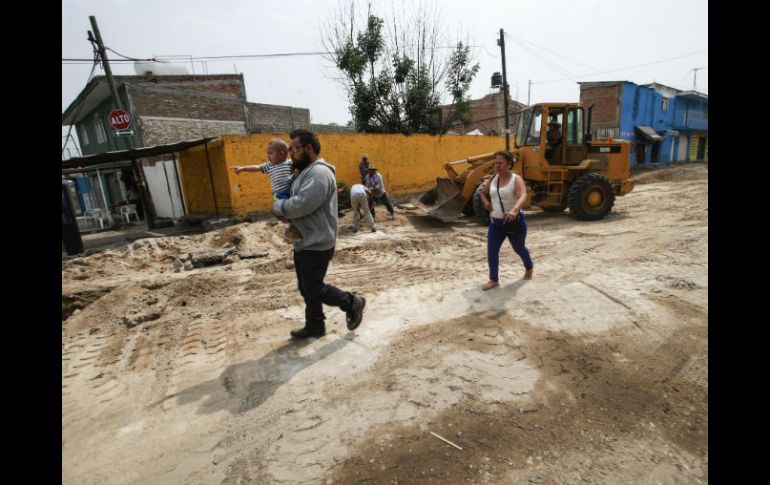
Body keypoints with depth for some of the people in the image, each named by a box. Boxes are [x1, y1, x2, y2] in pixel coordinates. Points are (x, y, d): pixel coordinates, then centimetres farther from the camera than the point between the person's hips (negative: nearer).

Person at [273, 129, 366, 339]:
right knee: (306, 289, 16)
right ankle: (315, 326, 31)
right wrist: (288, 220, 1)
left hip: (316, 246, -10)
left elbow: (300, 205, -28)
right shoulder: (307, 172, 14)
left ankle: (352, 303, 20)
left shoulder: (319, 172, -20)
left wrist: (277, 205, -11)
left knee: (314, 290, 1)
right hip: (303, 244, 10)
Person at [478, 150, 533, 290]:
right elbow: (483, 193, 22)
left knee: (519, 248, 15)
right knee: (491, 250, -4)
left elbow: (523, 196, -31)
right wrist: (486, 202, -1)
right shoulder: (493, 179, 4)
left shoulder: (516, 179, -13)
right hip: (495, 222, 5)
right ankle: (493, 279, 9)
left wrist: (514, 210, -50)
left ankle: (529, 268, 46)